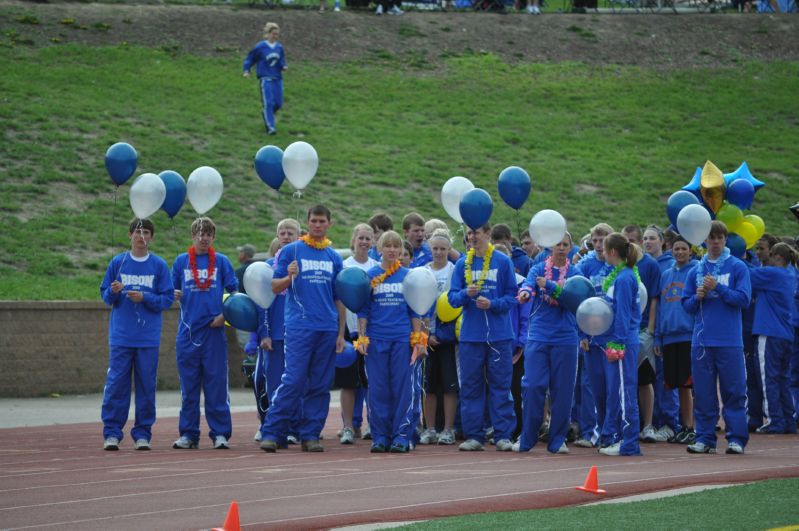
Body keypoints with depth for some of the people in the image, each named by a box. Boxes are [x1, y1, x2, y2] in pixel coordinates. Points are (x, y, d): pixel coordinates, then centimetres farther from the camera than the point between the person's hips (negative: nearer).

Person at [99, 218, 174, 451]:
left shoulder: (159, 265, 3)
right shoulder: (118, 262, 6)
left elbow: (167, 298, 1)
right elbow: (105, 296, 9)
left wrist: (144, 298, -14)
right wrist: (113, 292, -13)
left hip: (148, 338, 0)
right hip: (121, 335, 0)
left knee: (146, 386, 2)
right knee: (116, 384, -3)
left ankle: (142, 434, 9)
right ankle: (112, 433, 2)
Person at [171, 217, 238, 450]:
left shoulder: (221, 261, 5)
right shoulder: (181, 261, 9)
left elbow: (234, 291, 7)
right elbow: (172, 291, 13)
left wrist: (225, 315, -7)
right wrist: (174, 295, -10)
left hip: (213, 330, -1)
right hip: (188, 331, 2)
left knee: (216, 383, -2)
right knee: (188, 385, 4)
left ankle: (220, 433, 2)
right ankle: (188, 433, 9)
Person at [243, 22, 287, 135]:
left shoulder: (279, 47, 8)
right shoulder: (260, 47, -4)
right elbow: (249, 59, 5)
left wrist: (284, 66, -7)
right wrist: (246, 70, -7)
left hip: (277, 78, 5)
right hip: (265, 78, -5)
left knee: (278, 104, 4)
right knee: (268, 103, -14)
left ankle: (267, 117, 34)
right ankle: (270, 127, -12)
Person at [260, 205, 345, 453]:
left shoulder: (334, 257, 13)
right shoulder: (291, 251, 3)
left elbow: (339, 299, 16)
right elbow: (275, 287, 1)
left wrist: (341, 333, 11)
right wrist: (289, 277, -20)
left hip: (328, 329, 4)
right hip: (299, 327, -4)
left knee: (320, 385, 4)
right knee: (293, 381, -12)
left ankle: (310, 434, 9)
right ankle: (271, 432, -8)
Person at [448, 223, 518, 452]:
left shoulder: (503, 261, 0)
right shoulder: (462, 264, 7)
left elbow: (512, 296, -1)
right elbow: (452, 297, 4)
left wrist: (492, 304, -16)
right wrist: (465, 294, -17)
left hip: (499, 335, -2)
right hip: (470, 336, 2)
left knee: (501, 386, 1)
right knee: (471, 387, 4)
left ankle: (503, 435, 4)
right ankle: (473, 436, 10)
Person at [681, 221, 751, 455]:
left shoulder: (737, 267, 1)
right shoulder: (696, 270, 12)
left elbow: (743, 299, -7)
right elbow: (686, 304, 13)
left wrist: (717, 288, -13)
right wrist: (698, 297, -7)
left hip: (729, 341, -3)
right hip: (702, 340, 3)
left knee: (734, 391, -2)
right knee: (703, 393, 6)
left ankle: (736, 438, 3)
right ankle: (705, 438, 12)